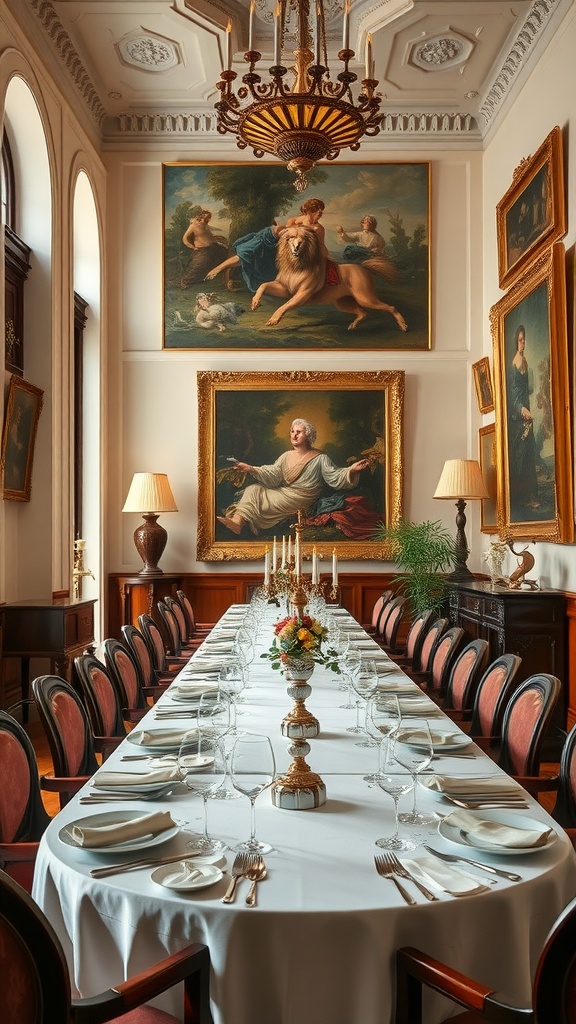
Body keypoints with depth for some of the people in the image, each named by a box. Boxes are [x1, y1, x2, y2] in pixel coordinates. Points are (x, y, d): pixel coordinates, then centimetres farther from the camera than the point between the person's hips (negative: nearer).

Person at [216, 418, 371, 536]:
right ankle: (237, 521, -37)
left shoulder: (320, 458, -1)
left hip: (299, 499, -6)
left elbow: (335, 479, -11)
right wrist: (252, 469, -11)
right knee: (253, 489, -17)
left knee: (260, 501, -23)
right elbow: (272, 477, 4)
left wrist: (352, 470, -30)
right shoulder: (286, 456, 16)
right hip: (282, 494, 6)